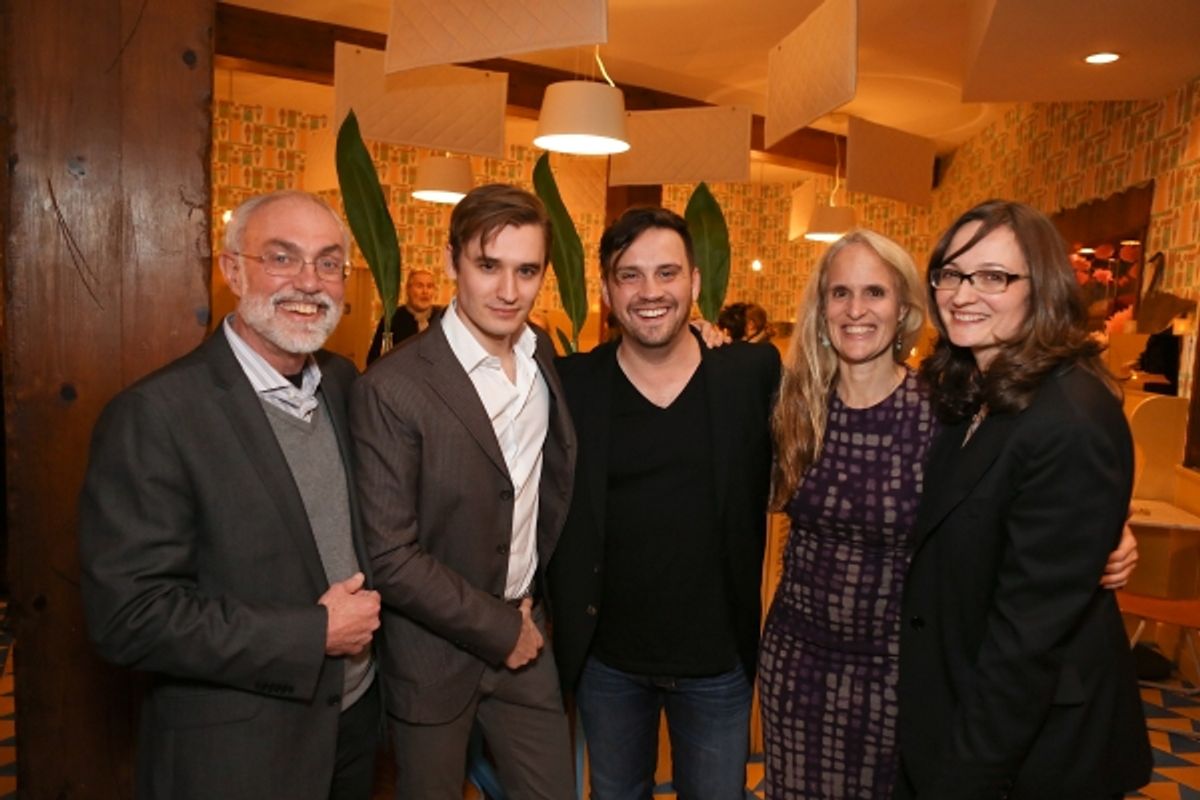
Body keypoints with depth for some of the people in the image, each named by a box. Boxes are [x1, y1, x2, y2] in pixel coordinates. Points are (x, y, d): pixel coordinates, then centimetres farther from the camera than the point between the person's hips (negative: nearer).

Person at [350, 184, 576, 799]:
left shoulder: (544, 357, -2)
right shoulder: (392, 389, -20)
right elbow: (389, 557, -19)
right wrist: (497, 629, -13)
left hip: (526, 635, 5)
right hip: (436, 652, -4)